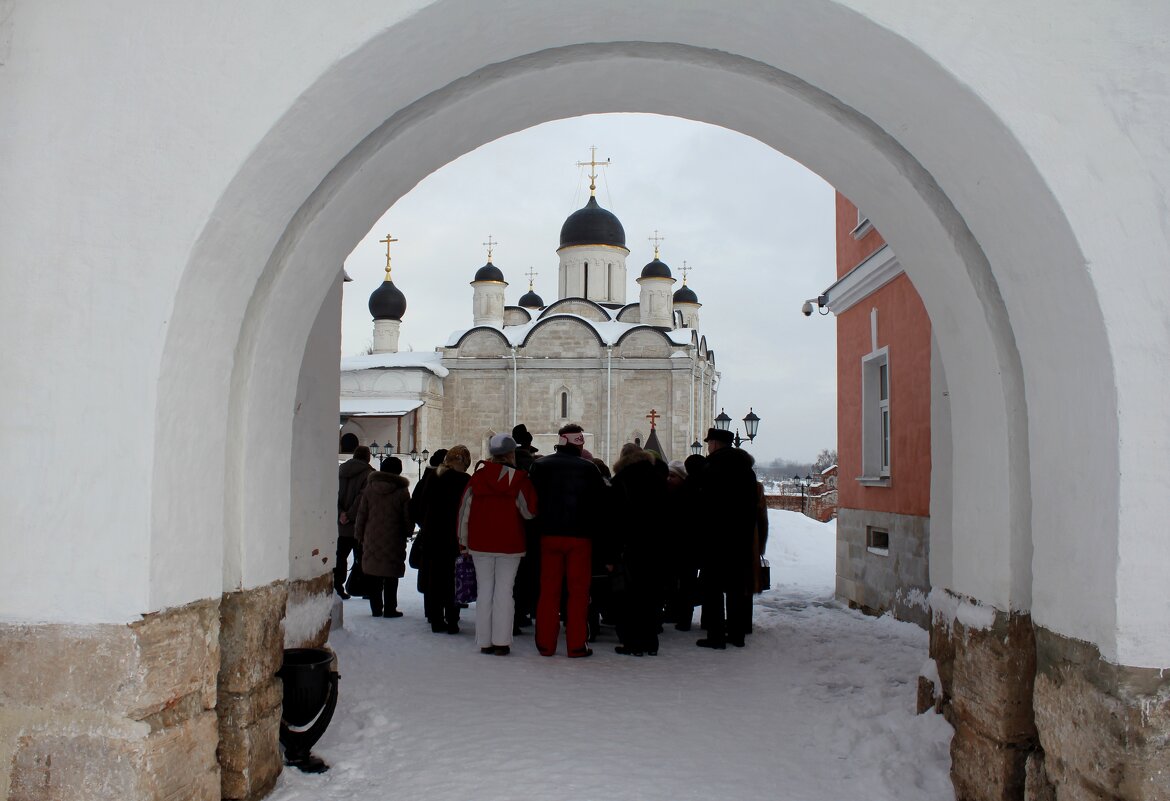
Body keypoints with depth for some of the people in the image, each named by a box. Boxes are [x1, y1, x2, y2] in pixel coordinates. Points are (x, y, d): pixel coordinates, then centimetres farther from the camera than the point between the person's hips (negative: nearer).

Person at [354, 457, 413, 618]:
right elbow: (407, 518, -2)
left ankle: (376, 608, 14)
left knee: (373, 575, 11)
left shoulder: (370, 487, 1)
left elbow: (362, 514, 5)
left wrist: (360, 535, 15)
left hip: (372, 538, 3)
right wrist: (408, 533, 15)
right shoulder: (402, 491, -7)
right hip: (393, 539, -3)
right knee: (391, 577, 5)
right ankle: (390, 609, 7)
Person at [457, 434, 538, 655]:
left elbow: (464, 510, 4)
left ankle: (485, 641, 11)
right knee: (504, 591, 2)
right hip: (510, 544, -2)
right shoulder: (519, 479, -7)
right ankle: (501, 641, 1)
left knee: (484, 590, 9)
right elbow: (530, 511, -4)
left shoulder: (478, 476, 1)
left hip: (480, 544, 2)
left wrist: (463, 541, 12)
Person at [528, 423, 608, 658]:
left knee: (548, 589, 9)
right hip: (580, 536, -2)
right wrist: (592, 528, 9)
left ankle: (545, 643, 12)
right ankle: (576, 644, 6)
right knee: (578, 590, 5)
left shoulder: (540, 465, 1)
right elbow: (600, 504, -2)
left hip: (549, 535, 2)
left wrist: (536, 532, 9)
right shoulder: (589, 468, -5)